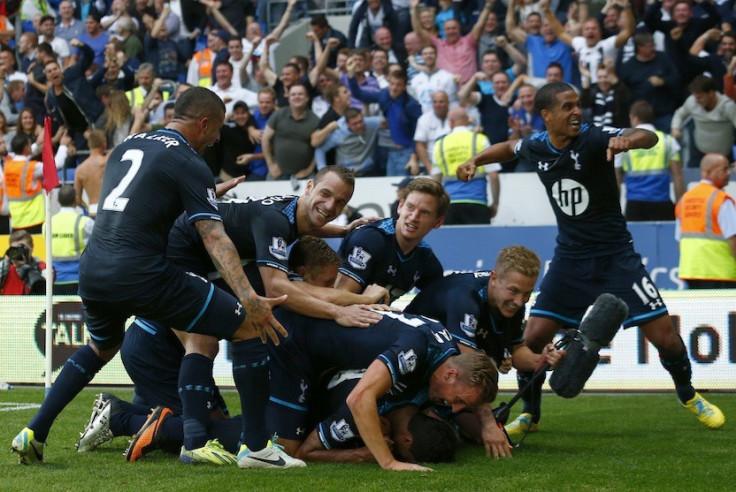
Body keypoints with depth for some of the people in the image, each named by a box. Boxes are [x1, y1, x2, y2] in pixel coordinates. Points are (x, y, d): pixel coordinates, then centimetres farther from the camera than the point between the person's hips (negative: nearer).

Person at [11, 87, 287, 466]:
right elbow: (214, 238, -15)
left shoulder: (127, 146, 18)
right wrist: (249, 299, -23)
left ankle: (34, 434, 26)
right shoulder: (190, 165, -3)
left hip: (92, 271, 8)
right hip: (141, 274, -8)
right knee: (252, 329, -3)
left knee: (101, 347, 36)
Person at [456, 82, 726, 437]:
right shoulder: (536, 147, -3)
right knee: (533, 338, -7)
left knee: (664, 335, -5)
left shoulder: (593, 139, -17)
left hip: (616, 257, -3)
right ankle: (529, 414, 15)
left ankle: (689, 397, 23)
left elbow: (649, 138, -35)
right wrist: (476, 161, 7)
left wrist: (627, 139, -57)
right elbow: (509, 148, 23)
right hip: (569, 258, 3)